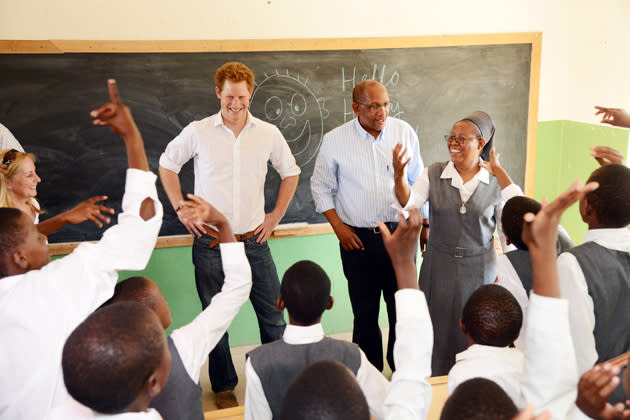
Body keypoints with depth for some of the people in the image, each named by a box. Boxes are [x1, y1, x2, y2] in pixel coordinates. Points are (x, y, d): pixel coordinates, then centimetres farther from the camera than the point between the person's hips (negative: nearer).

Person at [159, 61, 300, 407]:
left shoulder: (268, 133, 1)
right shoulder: (198, 132, -3)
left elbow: (290, 173, 15)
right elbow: (167, 165, 11)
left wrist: (276, 215, 8)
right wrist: (181, 209, 3)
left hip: (254, 241, 1)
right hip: (210, 243, -1)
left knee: (273, 315, 6)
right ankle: (224, 387, 27)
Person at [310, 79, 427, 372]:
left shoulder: (404, 132, 1)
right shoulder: (334, 140, -4)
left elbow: (418, 181, 11)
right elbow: (320, 186, 6)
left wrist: (426, 225, 11)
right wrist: (339, 227, -3)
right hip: (358, 239, -1)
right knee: (365, 313, 8)